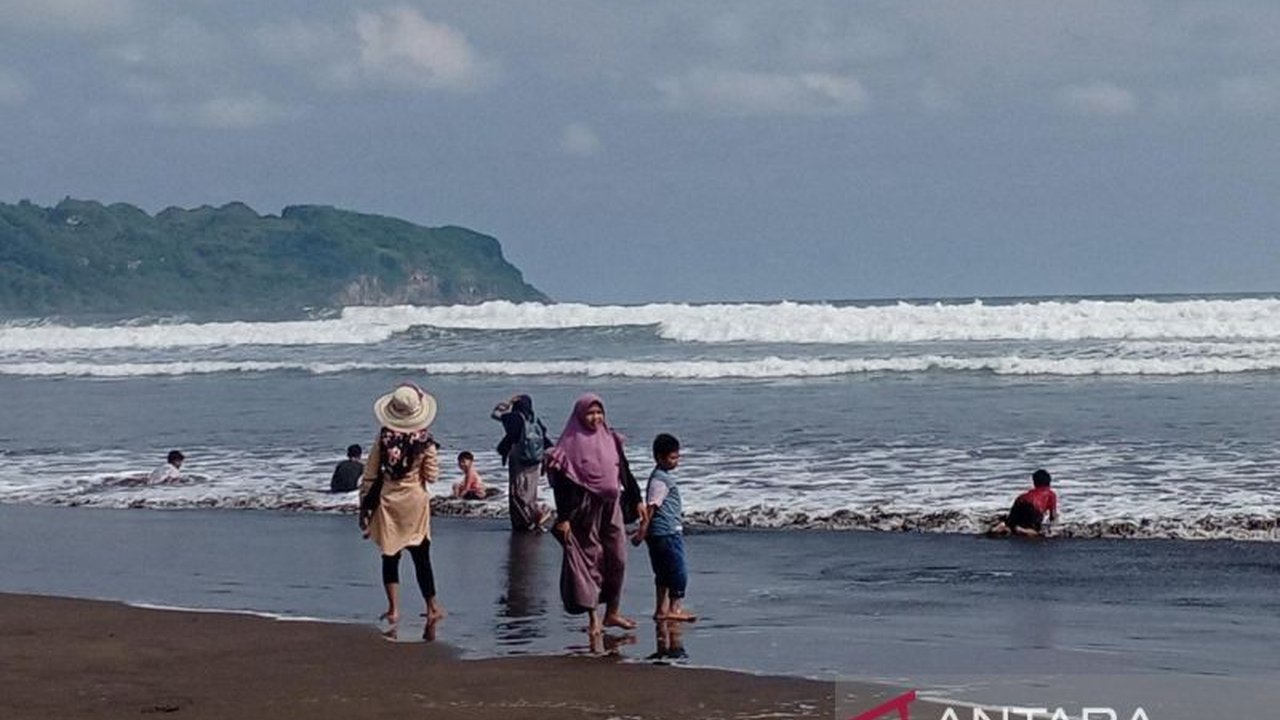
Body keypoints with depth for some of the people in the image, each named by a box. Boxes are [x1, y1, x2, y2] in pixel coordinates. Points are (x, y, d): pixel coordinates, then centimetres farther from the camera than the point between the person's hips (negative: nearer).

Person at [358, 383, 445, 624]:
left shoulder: (383, 437, -7)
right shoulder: (425, 440, -10)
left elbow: (369, 475, -4)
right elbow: (432, 476, -5)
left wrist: (364, 507, 4)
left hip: (387, 502, 0)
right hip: (415, 502, 0)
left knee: (390, 556, 8)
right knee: (421, 556, 9)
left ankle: (393, 609, 3)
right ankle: (432, 607, 14)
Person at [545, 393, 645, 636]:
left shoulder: (610, 439, 8)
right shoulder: (570, 445, -8)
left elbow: (624, 472, 16)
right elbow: (562, 483, -11)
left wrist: (637, 499, 13)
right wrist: (563, 518, -15)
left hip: (611, 507, 5)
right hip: (585, 510, -5)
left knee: (617, 559, 6)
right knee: (589, 559, -2)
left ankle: (612, 612, 19)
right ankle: (593, 618, 3)